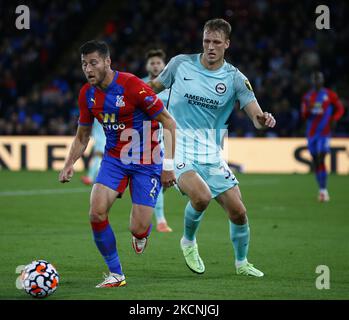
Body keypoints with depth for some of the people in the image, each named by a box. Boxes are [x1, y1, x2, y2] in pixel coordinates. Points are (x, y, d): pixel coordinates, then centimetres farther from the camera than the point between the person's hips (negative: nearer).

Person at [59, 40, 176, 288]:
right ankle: (116, 274, -1)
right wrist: (70, 164, -1)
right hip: (114, 158, 5)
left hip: (146, 162, -5)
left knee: (138, 229, -10)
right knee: (97, 212, -18)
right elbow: (82, 135, 15)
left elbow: (169, 123, -13)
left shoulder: (133, 86, -19)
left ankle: (141, 233, 32)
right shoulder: (87, 94, 0)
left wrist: (168, 165, -16)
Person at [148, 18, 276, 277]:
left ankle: (242, 262, 25)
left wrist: (264, 120, -33)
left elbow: (256, 117, -10)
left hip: (211, 155, 3)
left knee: (238, 211, -3)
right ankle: (189, 242, 1)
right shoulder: (181, 64, -2)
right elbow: (155, 86, 15)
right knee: (201, 196, -30)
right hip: (179, 150, -2)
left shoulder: (235, 79, -3)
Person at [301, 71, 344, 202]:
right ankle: (321, 189, 14)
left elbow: (340, 109, 7)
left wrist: (334, 119, -12)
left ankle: (323, 190, -13)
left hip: (324, 132, -5)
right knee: (315, 161, 6)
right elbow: (304, 117, 11)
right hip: (311, 133, 5)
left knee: (321, 160, -15)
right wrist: (307, 110, -12)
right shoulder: (307, 96, 10)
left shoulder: (330, 95, 0)